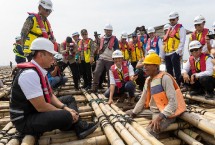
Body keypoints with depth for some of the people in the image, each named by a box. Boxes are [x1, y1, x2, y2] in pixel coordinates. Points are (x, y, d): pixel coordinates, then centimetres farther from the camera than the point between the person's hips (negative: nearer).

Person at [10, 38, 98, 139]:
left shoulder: (40, 71, 4)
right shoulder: (29, 74, -26)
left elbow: (50, 95, 8)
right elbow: (41, 107, -27)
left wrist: (65, 107, -6)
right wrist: (65, 111, -16)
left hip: (38, 111, 10)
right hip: (25, 120, -10)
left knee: (69, 99, 13)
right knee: (66, 116, -31)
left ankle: (80, 127, -4)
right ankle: (79, 127, 1)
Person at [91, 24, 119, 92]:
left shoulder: (114, 39, 0)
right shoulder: (102, 38, 13)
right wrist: (98, 57, 17)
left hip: (110, 60, -3)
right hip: (101, 59, 3)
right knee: (96, 72, -9)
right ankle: (94, 88, 0)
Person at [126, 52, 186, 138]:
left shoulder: (164, 78, -19)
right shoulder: (148, 80, 7)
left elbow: (173, 102, -24)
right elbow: (143, 99, 12)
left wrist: (159, 117, -31)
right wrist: (133, 113, 9)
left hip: (166, 112, -9)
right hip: (153, 110, 9)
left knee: (150, 131, -35)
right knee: (128, 114, 15)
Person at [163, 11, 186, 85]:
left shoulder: (180, 28, 2)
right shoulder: (169, 29, 23)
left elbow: (182, 41, -8)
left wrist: (178, 52, -16)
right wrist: (164, 53, 14)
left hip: (175, 53, -7)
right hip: (167, 54, 7)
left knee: (177, 71, -6)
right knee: (169, 71, 10)